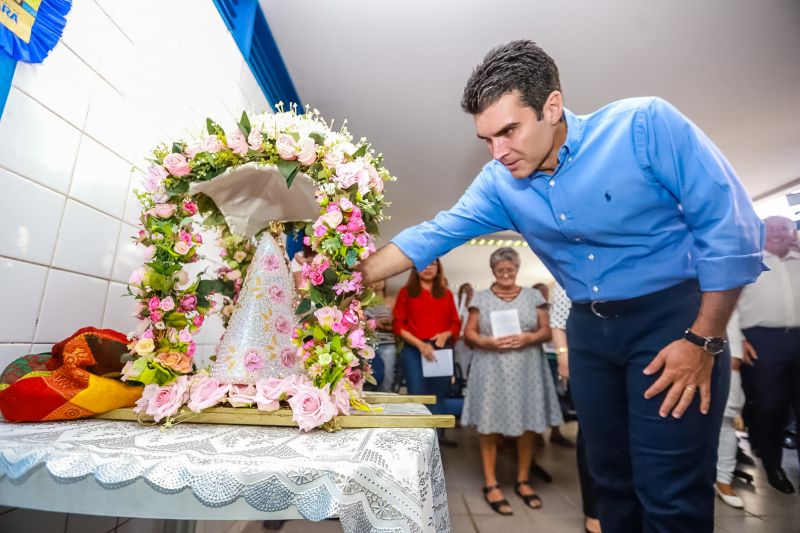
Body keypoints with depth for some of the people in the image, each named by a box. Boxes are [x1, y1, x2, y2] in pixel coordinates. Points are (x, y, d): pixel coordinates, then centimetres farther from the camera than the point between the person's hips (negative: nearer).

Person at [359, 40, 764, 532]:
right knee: (611, 475, 15)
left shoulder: (645, 125, -16)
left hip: (674, 318, -3)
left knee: (671, 493, 0)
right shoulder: (499, 183, -5)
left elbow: (733, 228, -13)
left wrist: (704, 341, -15)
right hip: (589, 328, 4)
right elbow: (433, 236, -4)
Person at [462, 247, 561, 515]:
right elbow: (469, 332, 3)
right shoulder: (481, 298, 5)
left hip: (526, 368, 2)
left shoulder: (533, 296, 8)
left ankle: (523, 481, 27)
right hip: (492, 368, -1)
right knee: (490, 425, 2)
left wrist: (528, 338, -14)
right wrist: (487, 342, -15)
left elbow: (547, 330, 5)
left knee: (527, 424, 8)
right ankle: (490, 484, 16)